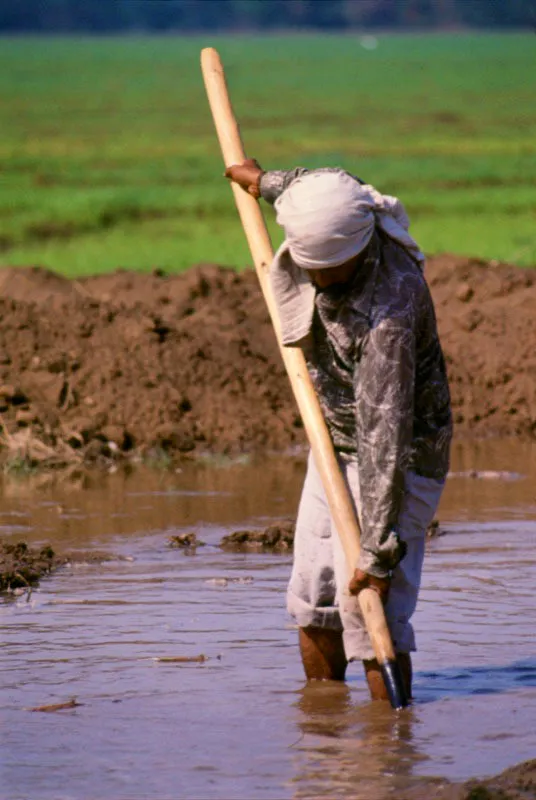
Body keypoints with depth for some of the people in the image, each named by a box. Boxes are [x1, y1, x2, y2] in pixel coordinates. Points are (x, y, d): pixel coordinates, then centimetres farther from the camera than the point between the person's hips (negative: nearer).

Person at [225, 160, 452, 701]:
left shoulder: (388, 308, -36)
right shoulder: (331, 221, -15)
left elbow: (386, 438, -36)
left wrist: (379, 551, -35)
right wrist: (267, 182, 31)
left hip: (398, 457, -8)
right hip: (336, 444, 8)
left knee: (368, 606, -15)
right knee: (314, 601, 10)